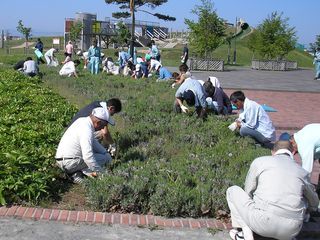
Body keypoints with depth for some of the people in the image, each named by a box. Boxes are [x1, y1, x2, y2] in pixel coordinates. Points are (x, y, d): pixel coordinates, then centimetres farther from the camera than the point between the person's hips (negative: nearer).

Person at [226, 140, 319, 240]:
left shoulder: (259, 161, 9)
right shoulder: (302, 172, 17)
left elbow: (248, 192, 17)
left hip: (262, 223, -3)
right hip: (290, 230, 3)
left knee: (233, 191, 22)